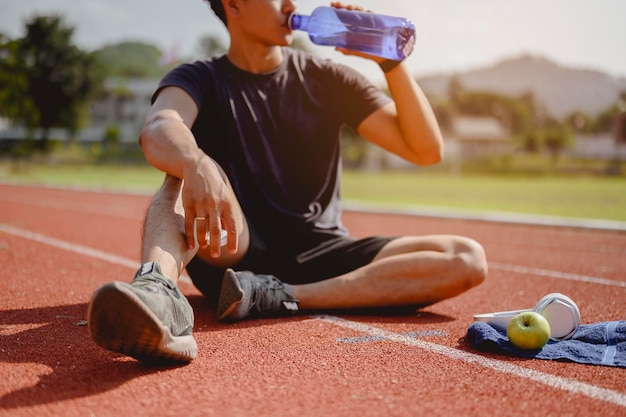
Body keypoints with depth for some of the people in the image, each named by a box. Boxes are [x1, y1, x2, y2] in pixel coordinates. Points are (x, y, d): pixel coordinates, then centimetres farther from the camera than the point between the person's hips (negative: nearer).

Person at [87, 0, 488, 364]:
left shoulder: (328, 78, 7)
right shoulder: (199, 79, 1)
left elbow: (427, 150, 0)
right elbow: (159, 131, -25)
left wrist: (391, 61, -10)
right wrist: (196, 164, -48)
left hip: (319, 257, 3)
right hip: (234, 254, -2)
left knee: (468, 258, -19)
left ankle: (278, 297, -31)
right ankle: (159, 289, -57)